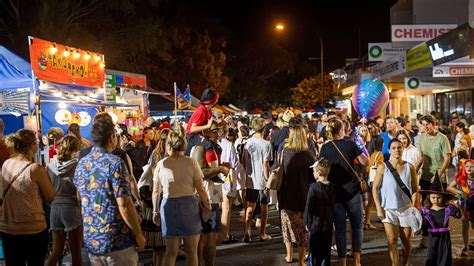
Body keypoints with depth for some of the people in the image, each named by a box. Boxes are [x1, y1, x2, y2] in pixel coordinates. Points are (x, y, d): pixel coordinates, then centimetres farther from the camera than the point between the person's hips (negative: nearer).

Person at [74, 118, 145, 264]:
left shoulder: (82, 163, 6)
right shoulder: (115, 163, -16)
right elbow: (124, 205, -21)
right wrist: (138, 234, -11)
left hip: (90, 239, 7)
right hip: (117, 241, -7)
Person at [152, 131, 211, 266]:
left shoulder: (161, 164, 5)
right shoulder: (191, 162, -2)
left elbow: (156, 192, 7)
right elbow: (201, 190, -6)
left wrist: (156, 211, 17)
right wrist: (208, 207, 4)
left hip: (168, 206, 2)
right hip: (189, 204, -2)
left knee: (171, 252, 13)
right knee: (192, 251, 9)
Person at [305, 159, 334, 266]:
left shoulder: (314, 187, -16)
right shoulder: (331, 187, 0)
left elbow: (309, 207, -14)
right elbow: (332, 206, 8)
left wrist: (307, 222, -5)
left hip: (316, 225, -5)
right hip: (328, 224, 5)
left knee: (315, 251, 3)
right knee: (326, 250, 14)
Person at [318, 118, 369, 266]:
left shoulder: (325, 148, -2)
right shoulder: (350, 144, -5)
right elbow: (365, 162, 0)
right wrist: (360, 150, 15)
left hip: (335, 192, 1)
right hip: (352, 191, -1)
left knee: (340, 228, 8)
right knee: (357, 226, 12)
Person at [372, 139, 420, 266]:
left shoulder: (410, 167, -1)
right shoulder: (382, 167, -7)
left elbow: (415, 189, 3)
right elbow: (375, 188, -4)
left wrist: (413, 205, -7)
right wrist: (379, 208, -9)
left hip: (406, 208, 2)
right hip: (388, 209, -2)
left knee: (406, 240, 13)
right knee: (392, 240, -7)